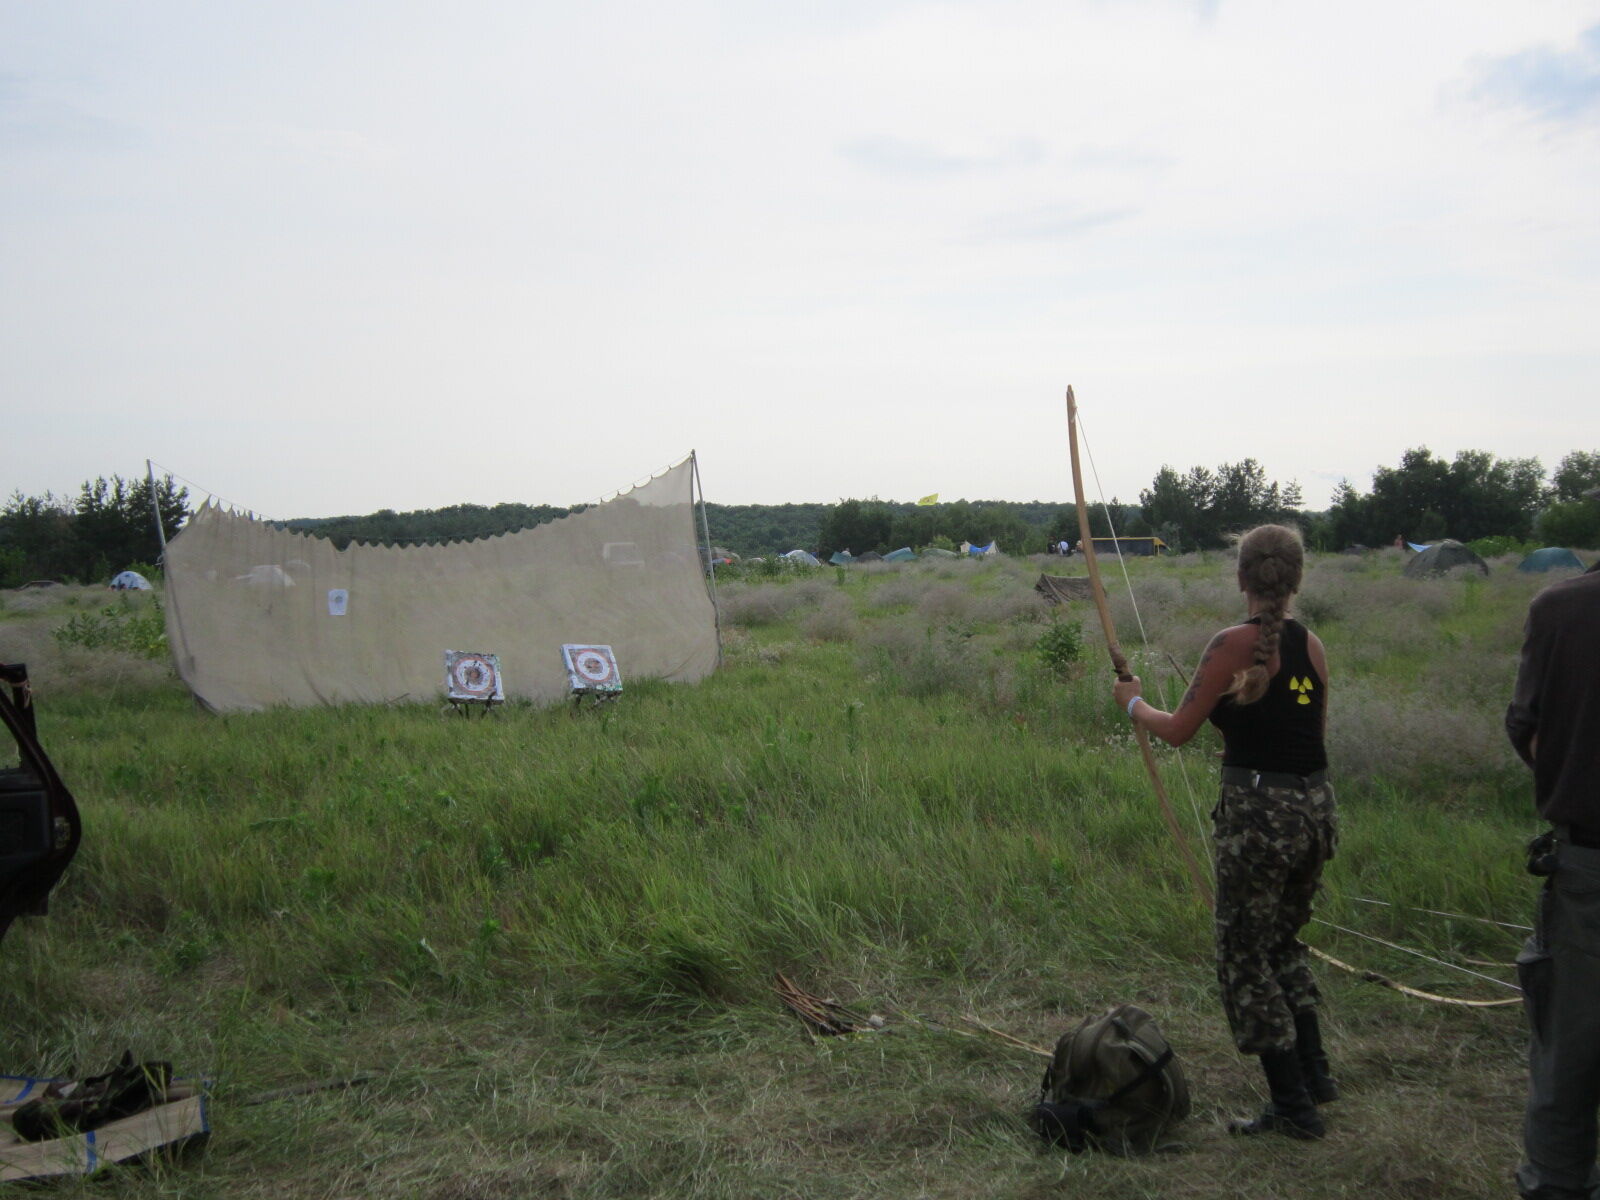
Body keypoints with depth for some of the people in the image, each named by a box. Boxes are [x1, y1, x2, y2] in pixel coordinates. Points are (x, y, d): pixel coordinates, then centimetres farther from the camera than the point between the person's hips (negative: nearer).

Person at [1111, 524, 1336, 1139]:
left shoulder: (1235, 644, -12)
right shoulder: (1311, 645, 6)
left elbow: (1178, 729, -8)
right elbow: (1313, 729, 15)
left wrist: (1133, 701, 10)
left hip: (1260, 811, -7)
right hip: (1315, 806, 7)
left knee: (1245, 957, 7)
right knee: (1282, 943, 26)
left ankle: (1293, 1106, 12)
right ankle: (1314, 1073, 35)